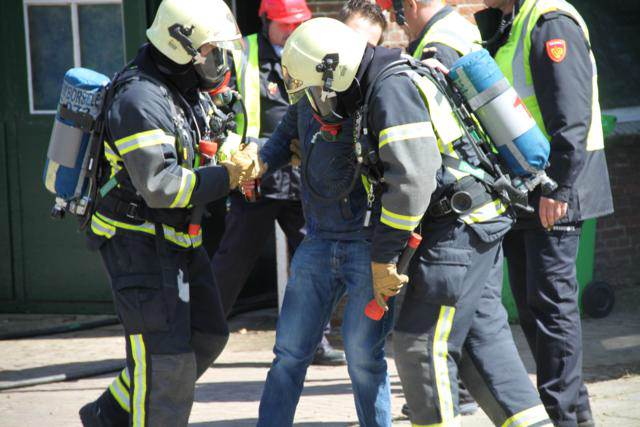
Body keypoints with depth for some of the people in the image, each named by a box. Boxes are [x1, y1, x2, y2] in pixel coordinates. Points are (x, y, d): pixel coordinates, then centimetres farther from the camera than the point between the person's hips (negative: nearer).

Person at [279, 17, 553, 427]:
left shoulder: (393, 89, -16)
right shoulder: (395, 81, 16)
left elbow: (413, 180, -23)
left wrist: (383, 257, -18)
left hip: (459, 227, -10)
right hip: (478, 223, 10)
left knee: (424, 343, -5)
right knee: (483, 336, 12)